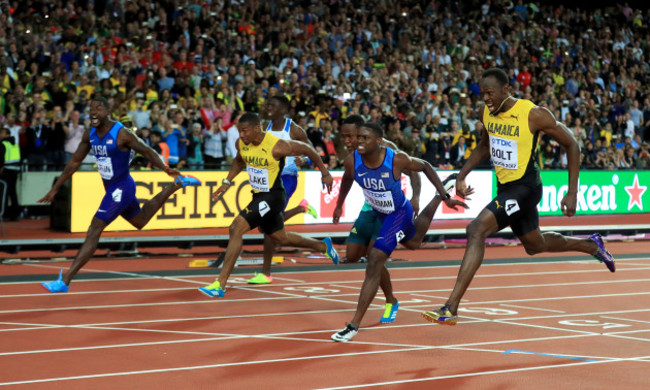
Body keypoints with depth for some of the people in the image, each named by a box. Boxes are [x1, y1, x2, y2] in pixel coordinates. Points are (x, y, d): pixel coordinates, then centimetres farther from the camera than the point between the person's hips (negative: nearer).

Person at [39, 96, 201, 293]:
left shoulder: (122, 134, -20)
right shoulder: (90, 135, 0)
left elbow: (147, 151, -14)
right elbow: (74, 162, 9)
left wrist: (165, 168, -31)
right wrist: (55, 189, 8)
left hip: (121, 188, -9)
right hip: (111, 187, 9)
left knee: (94, 230, -16)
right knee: (139, 221, 29)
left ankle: (65, 281, -18)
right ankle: (177, 184, 43)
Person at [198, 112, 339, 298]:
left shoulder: (276, 146, -25)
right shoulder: (241, 143, -5)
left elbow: (306, 149, -10)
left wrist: (324, 173, 0)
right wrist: (227, 182, 8)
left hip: (273, 196, -8)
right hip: (259, 196, 8)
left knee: (236, 228, -21)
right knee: (280, 238, 24)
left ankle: (220, 284, -20)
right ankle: (323, 246, 49)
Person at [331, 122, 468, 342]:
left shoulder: (397, 160, -34)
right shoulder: (352, 161, -23)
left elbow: (425, 167, -14)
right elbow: (347, 179, 3)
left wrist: (445, 196, -12)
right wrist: (339, 206, 12)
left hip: (399, 213, -6)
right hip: (378, 212, 6)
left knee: (374, 264, -17)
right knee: (413, 243, 35)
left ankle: (355, 324, -13)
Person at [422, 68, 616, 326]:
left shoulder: (534, 115, -20)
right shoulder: (487, 114, -1)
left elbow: (571, 144, -10)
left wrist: (572, 193, -13)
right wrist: (462, 175, 8)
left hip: (525, 187, -8)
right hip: (505, 187, 8)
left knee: (477, 230, -24)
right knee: (535, 245, 25)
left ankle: (451, 309, -26)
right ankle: (591, 245, 52)